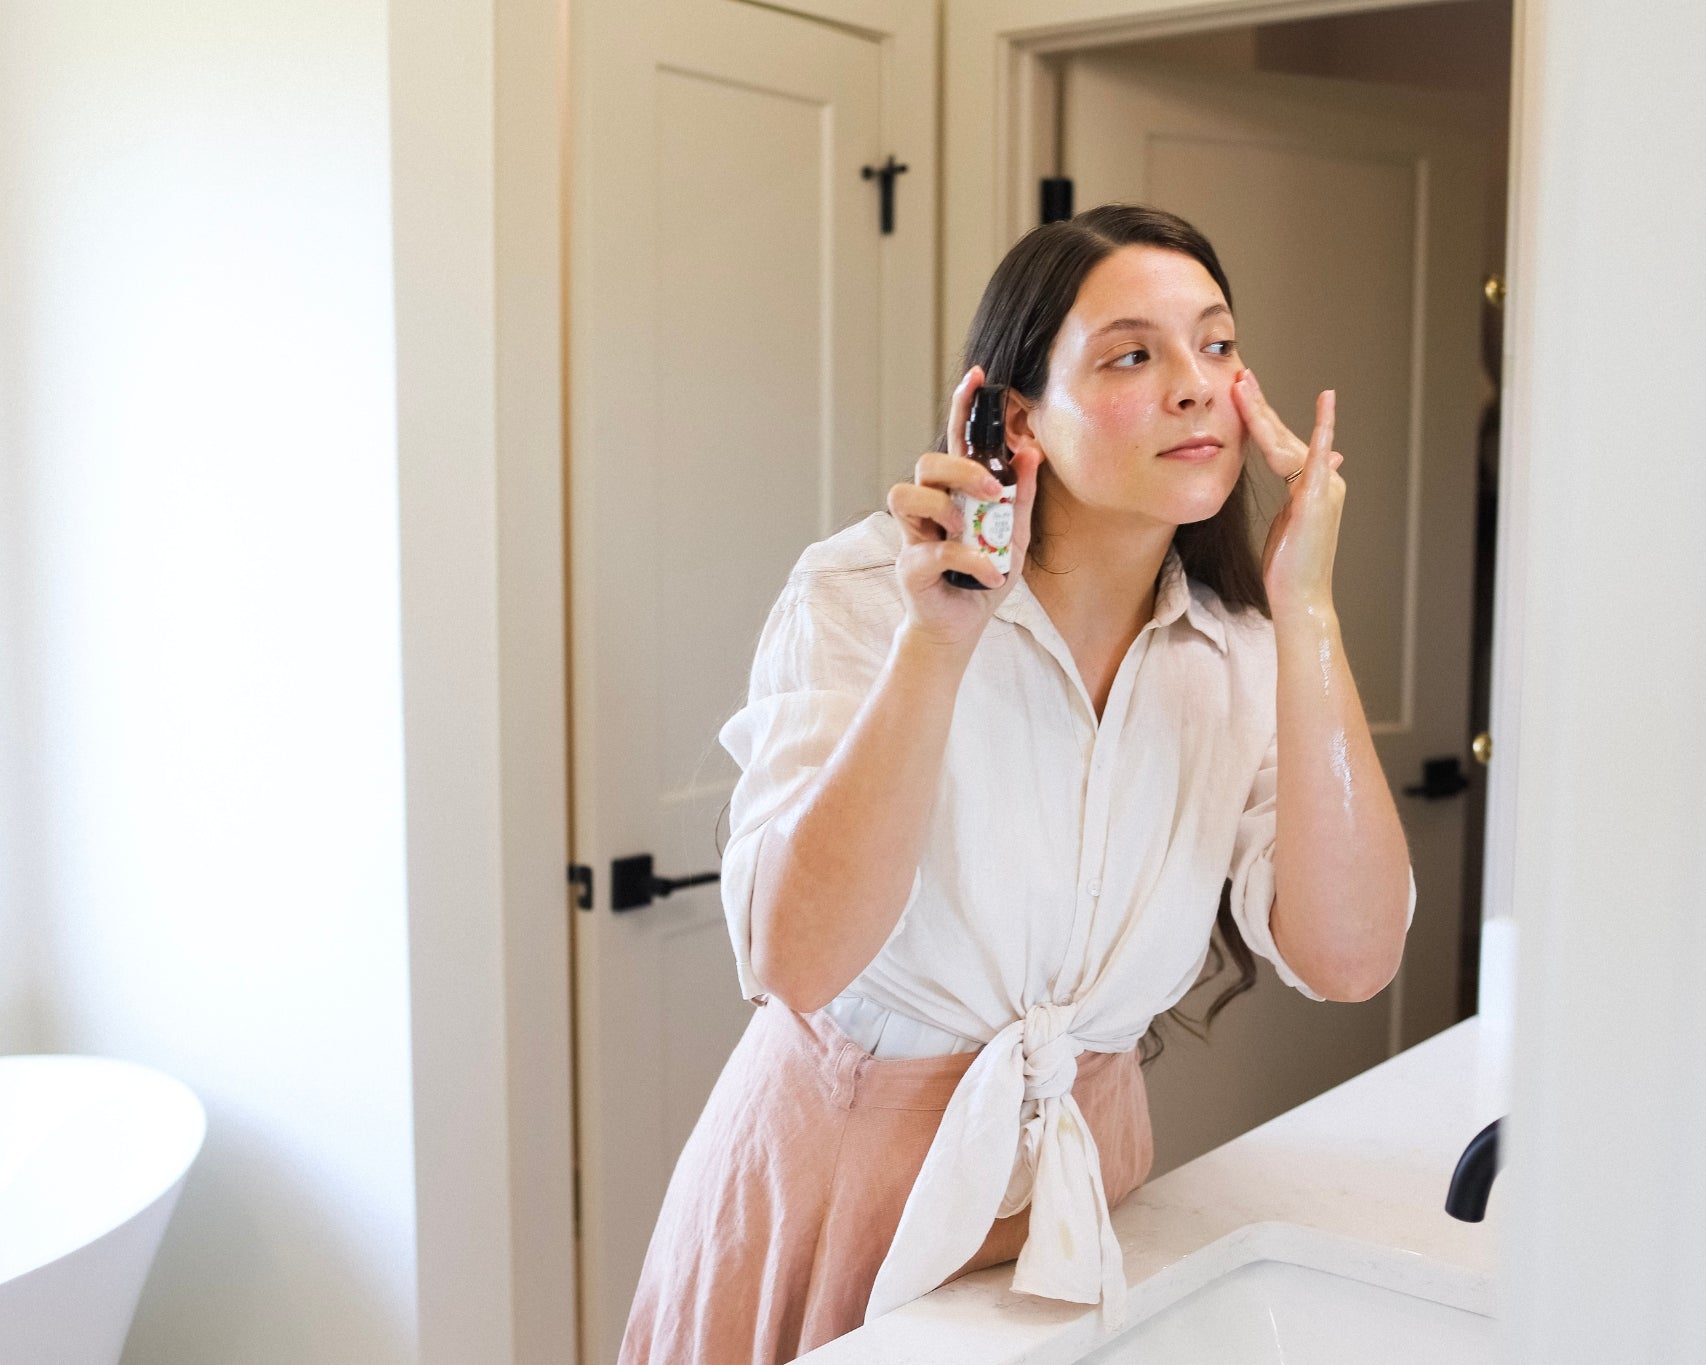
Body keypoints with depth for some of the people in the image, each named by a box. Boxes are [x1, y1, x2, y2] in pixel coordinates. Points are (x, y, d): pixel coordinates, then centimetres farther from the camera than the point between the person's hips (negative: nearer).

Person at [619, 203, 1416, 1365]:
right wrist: (940, 634, -32)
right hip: (840, 1170, -3)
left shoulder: (1247, 657, -6)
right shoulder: (862, 592, -16)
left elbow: (1350, 958, -19)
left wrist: (1306, 611, -21)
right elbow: (797, 961, -27)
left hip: (1083, 1175, 3)